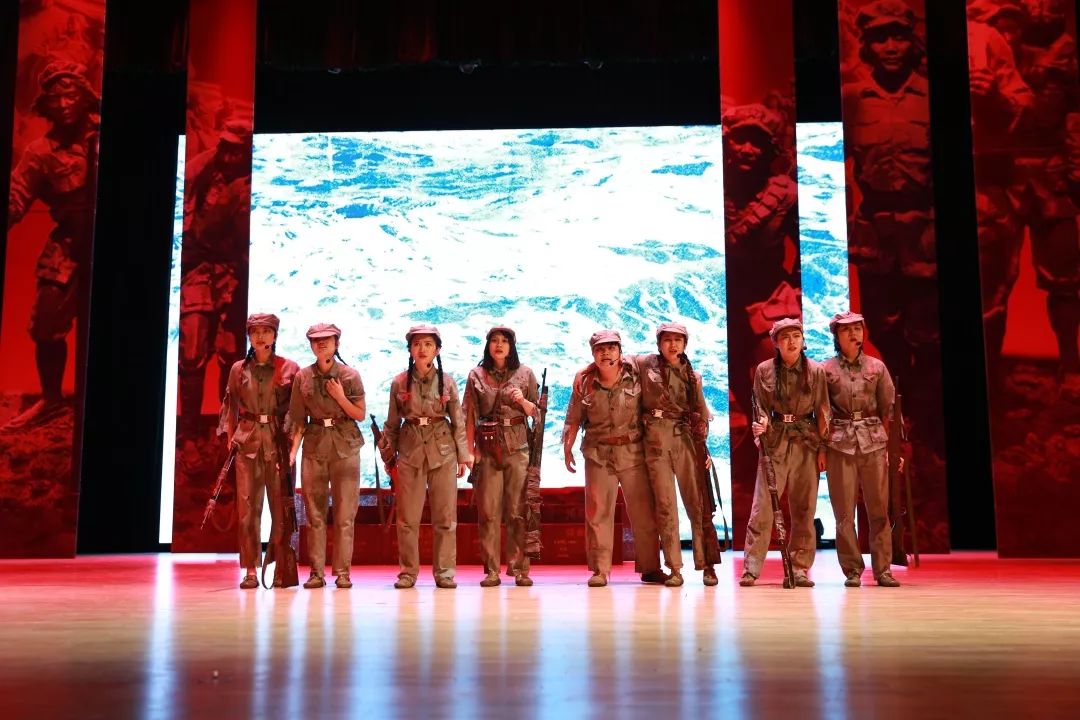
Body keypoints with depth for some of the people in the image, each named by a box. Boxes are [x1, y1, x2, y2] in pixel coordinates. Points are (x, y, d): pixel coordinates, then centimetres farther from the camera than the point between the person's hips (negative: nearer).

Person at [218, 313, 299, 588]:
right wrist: (231, 435, 4)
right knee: (247, 505, 0)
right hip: (247, 441, 2)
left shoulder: (289, 368, 3)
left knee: (281, 504, 0)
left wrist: (292, 435, -7)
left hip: (278, 440, -2)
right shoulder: (238, 369, 10)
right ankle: (250, 570, 4)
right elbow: (230, 405, 14)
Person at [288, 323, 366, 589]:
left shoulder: (350, 376, 1)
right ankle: (316, 572, 9)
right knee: (314, 512, 3)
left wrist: (340, 398, -11)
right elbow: (299, 419, 8)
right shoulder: (302, 377, 6)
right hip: (314, 445, 2)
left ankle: (342, 572, 6)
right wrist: (294, 448, -3)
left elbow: (361, 415, 3)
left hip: (345, 447, -1)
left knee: (344, 514, -1)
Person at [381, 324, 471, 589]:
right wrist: (388, 454, 7)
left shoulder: (447, 382, 3)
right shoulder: (399, 382, 3)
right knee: (407, 517, 2)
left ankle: (445, 572, 11)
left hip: (443, 450, 0)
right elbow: (392, 422, 8)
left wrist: (463, 455, 2)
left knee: (445, 516, 2)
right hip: (410, 450, 0)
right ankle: (408, 572, 13)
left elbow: (459, 421, 6)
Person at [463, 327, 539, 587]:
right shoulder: (476, 375, 8)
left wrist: (523, 401, -10)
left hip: (517, 447, 0)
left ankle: (520, 569, 4)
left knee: (518, 510, -2)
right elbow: (470, 416, 7)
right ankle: (491, 570, 5)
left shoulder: (525, 373, 8)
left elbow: (537, 412, 10)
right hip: (487, 447, 1)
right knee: (488, 511, -1)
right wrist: (470, 449, 0)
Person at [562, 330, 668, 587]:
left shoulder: (635, 375, -2)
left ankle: (650, 568, 13)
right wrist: (567, 448, 4)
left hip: (633, 451, 0)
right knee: (598, 512, 2)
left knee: (644, 511, 3)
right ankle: (599, 570, 9)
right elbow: (573, 418, 7)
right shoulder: (584, 380, 1)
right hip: (598, 454, 1)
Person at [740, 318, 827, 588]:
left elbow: (822, 412, 4)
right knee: (762, 507, -5)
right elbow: (761, 409, 7)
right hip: (774, 443, -1)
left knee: (803, 509, 4)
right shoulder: (764, 371, 2)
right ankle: (751, 568, -2)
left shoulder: (816, 371, 1)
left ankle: (800, 569, 12)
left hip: (806, 444, 1)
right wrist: (760, 425, -14)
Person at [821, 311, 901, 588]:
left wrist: (891, 445, 3)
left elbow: (888, 409, 9)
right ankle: (852, 570, 8)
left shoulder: (877, 367, 9)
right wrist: (821, 448, -4)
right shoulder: (826, 370, 4)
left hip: (874, 443, 1)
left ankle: (883, 569, 8)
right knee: (844, 511, 0)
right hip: (840, 445, -1)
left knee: (879, 508, 1)